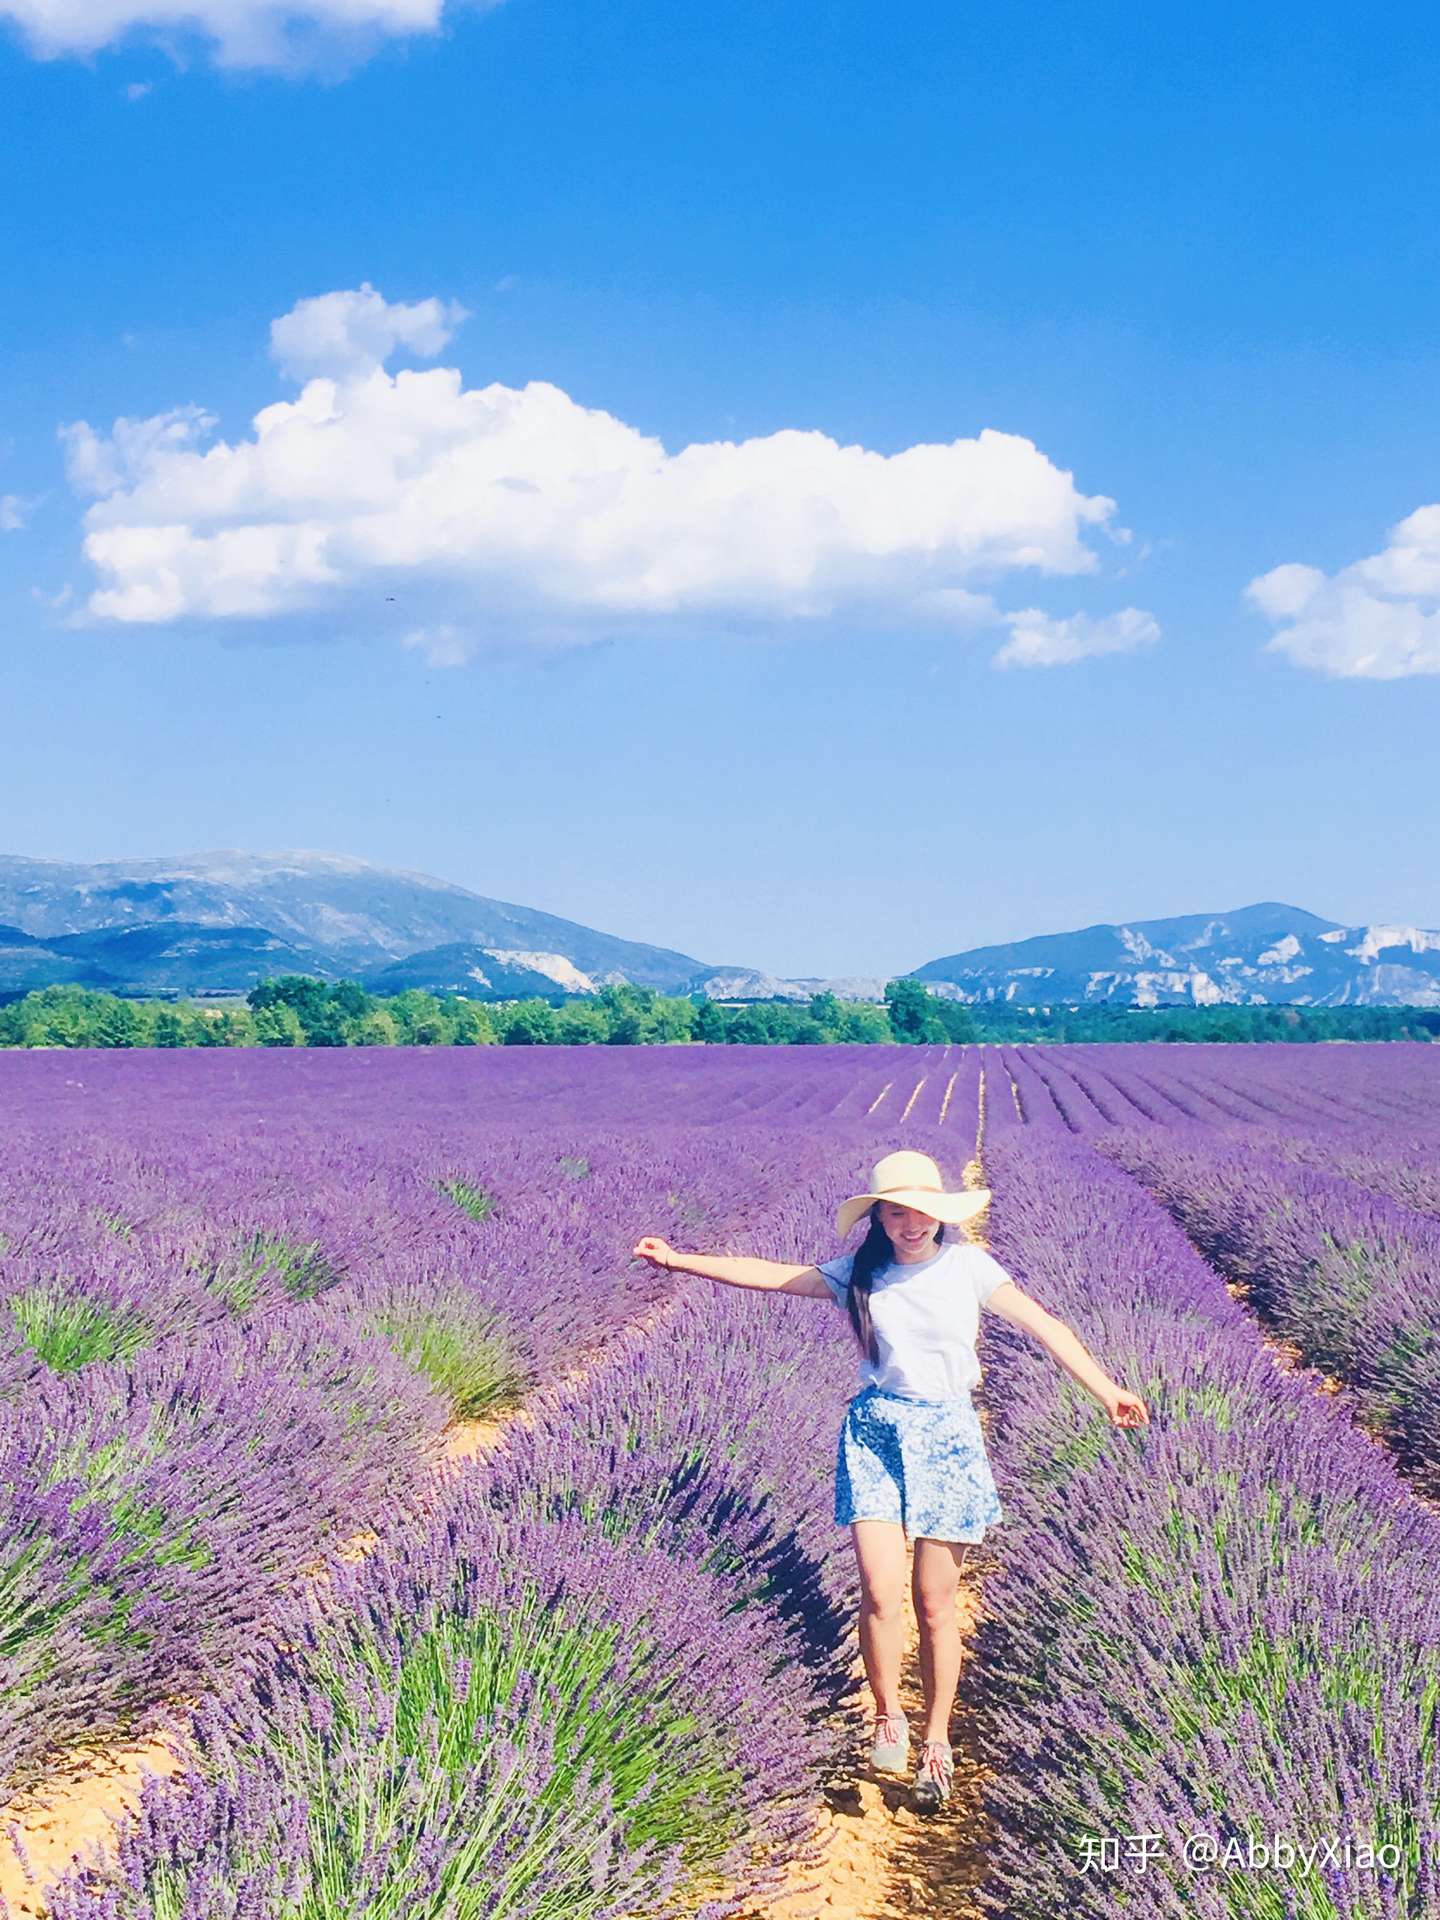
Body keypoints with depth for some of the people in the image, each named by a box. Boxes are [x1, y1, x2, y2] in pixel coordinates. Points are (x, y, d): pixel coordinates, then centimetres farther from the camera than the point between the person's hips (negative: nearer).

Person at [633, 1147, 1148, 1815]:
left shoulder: (967, 1265, 0)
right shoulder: (860, 1275, 2)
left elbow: (1042, 1325, -2)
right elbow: (770, 1275, 1)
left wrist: (1106, 1390, -9)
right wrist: (681, 1260, -5)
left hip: (947, 1436, 0)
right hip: (874, 1433, 0)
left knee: (935, 1604, 3)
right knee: (881, 1592, -14)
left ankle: (936, 1742, 19)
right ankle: (887, 1716, 9)